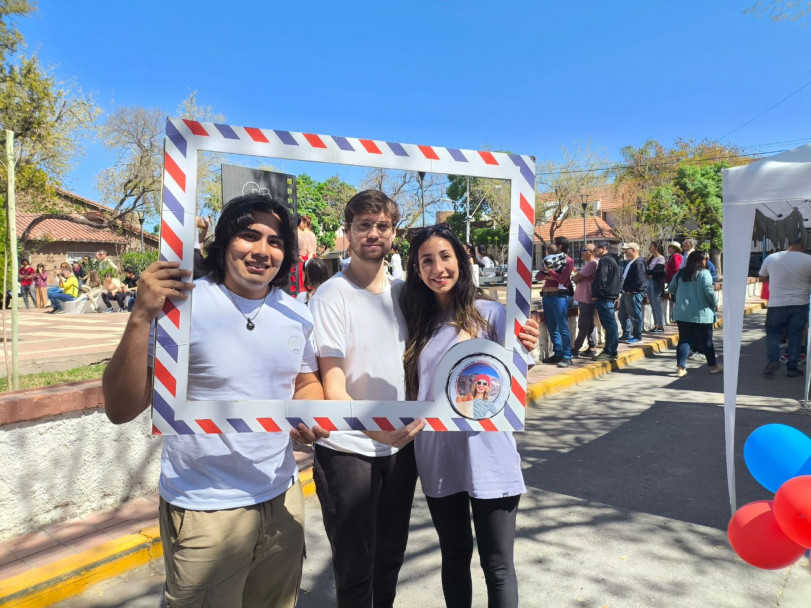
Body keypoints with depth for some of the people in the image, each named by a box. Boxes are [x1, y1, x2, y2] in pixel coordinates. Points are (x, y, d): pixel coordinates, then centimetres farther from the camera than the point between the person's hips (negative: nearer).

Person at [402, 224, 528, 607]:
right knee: (454, 556, 20)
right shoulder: (417, 321, 6)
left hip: (488, 455, -4)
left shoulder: (489, 313, -7)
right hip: (437, 457, 4)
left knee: (497, 565, 6)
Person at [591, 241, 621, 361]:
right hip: (610, 296, 11)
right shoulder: (611, 260, 21)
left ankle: (609, 352, -8)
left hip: (603, 297, -11)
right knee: (611, 324, 12)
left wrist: (595, 294, -12)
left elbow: (601, 279, -19)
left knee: (609, 325, -9)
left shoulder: (604, 260, -12)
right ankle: (612, 350, 18)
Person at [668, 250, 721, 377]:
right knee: (706, 340, 8)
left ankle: (680, 367, -1)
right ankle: (713, 365, 23)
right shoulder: (704, 273, -9)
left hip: (682, 313, 4)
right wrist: (715, 304, -2)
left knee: (684, 339, 6)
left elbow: (671, 289, 11)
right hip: (701, 313, -4)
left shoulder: (680, 274, 6)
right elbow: (709, 291, -16)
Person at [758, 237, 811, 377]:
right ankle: (792, 367, 10)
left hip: (776, 304, 1)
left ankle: (773, 360, -5)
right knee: (795, 335, 7)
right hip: (799, 304, 0)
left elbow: (762, 278, 12)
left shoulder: (771, 258, -3)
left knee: (773, 333, 12)